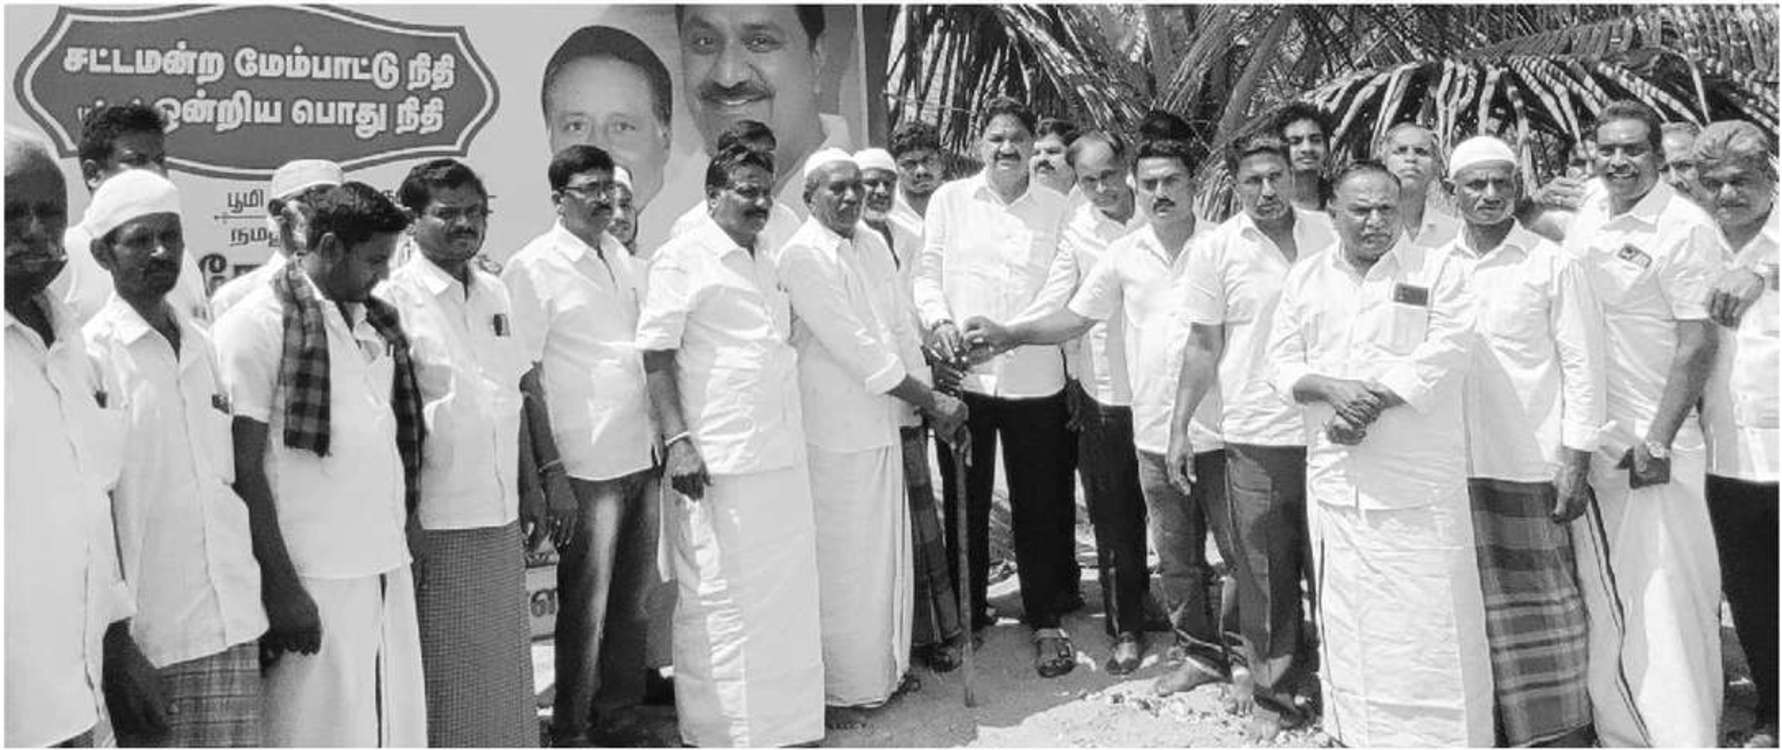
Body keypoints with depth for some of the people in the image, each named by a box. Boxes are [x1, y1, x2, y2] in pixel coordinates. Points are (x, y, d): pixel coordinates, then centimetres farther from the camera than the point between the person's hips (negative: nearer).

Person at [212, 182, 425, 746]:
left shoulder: (378, 322, 12)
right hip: (313, 578, -6)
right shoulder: (258, 324, -8)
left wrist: (400, 539, 11)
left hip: (388, 567, 6)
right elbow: (244, 469, -10)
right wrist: (281, 587, -12)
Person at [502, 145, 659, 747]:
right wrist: (551, 475, -15)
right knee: (585, 604, 3)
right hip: (587, 466, -6)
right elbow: (525, 380, -11)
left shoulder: (623, 259, 12)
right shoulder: (532, 268, -8)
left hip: (643, 455, 6)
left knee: (631, 599, 16)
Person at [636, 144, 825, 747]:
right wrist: (677, 439, -16)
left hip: (783, 453, 8)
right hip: (720, 460, -7)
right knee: (718, 597, 1)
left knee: (788, 591, 12)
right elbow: (656, 355, -9)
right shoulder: (682, 259, -5)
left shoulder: (768, 264, 18)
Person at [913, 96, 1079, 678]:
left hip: (1035, 380, 0)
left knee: (1038, 504, 5)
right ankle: (967, 614, 26)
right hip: (963, 374, 1)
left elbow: (1069, 290, 5)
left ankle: (1046, 621, 18)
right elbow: (927, 273, 8)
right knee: (965, 500, 10)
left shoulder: (1056, 209, 6)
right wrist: (939, 320, -10)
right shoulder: (950, 200, 7)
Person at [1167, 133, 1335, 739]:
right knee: (1265, 574, 5)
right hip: (1256, 436, -1)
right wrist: (1180, 427, 1)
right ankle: (1274, 695, 20)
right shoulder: (1217, 250, -1)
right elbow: (1203, 347, 3)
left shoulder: (1327, 234, 3)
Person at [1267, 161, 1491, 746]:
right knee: (1346, 615, 9)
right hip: (1336, 474, 3)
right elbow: (1282, 361, 6)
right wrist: (1334, 389, -14)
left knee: (1430, 620, -1)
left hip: (1420, 478, -3)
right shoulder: (1306, 278, 11)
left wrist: (1371, 401, -16)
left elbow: (1443, 358, -9)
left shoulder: (1436, 273, 2)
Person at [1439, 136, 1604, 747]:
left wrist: (1576, 460, -7)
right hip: (1455, 466, 3)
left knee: (1541, 604, 3)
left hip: (1531, 466, -3)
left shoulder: (1552, 264, -1)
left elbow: (1582, 366, -2)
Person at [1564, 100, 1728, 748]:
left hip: (1653, 441, -7)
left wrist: (1659, 440, -17)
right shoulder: (1590, 215, 7)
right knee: (1601, 594, 14)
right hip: (1587, 436, 7)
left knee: (1666, 594, -3)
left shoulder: (1685, 227, -11)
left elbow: (1698, 342, -14)